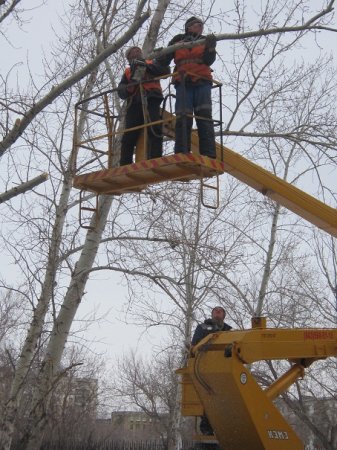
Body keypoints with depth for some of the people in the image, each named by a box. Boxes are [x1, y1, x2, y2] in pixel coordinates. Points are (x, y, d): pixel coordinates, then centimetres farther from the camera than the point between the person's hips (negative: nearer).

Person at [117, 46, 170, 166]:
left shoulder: (152, 63, 22)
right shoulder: (127, 72, 29)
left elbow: (165, 70, 3)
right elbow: (120, 91, 17)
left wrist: (147, 66, -4)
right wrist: (128, 87, -6)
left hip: (151, 101, -3)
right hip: (134, 104, 3)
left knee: (155, 131, -21)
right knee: (128, 136, -6)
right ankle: (124, 166, -6)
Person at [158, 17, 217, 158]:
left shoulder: (204, 40, 16)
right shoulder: (177, 40, 15)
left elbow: (208, 61, 0)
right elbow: (164, 62, 16)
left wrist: (211, 47, -17)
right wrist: (160, 57, -5)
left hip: (202, 83, 1)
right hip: (183, 83, 0)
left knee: (204, 117, -10)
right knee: (183, 119, -11)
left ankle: (208, 156, -16)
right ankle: (181, 155, -14)